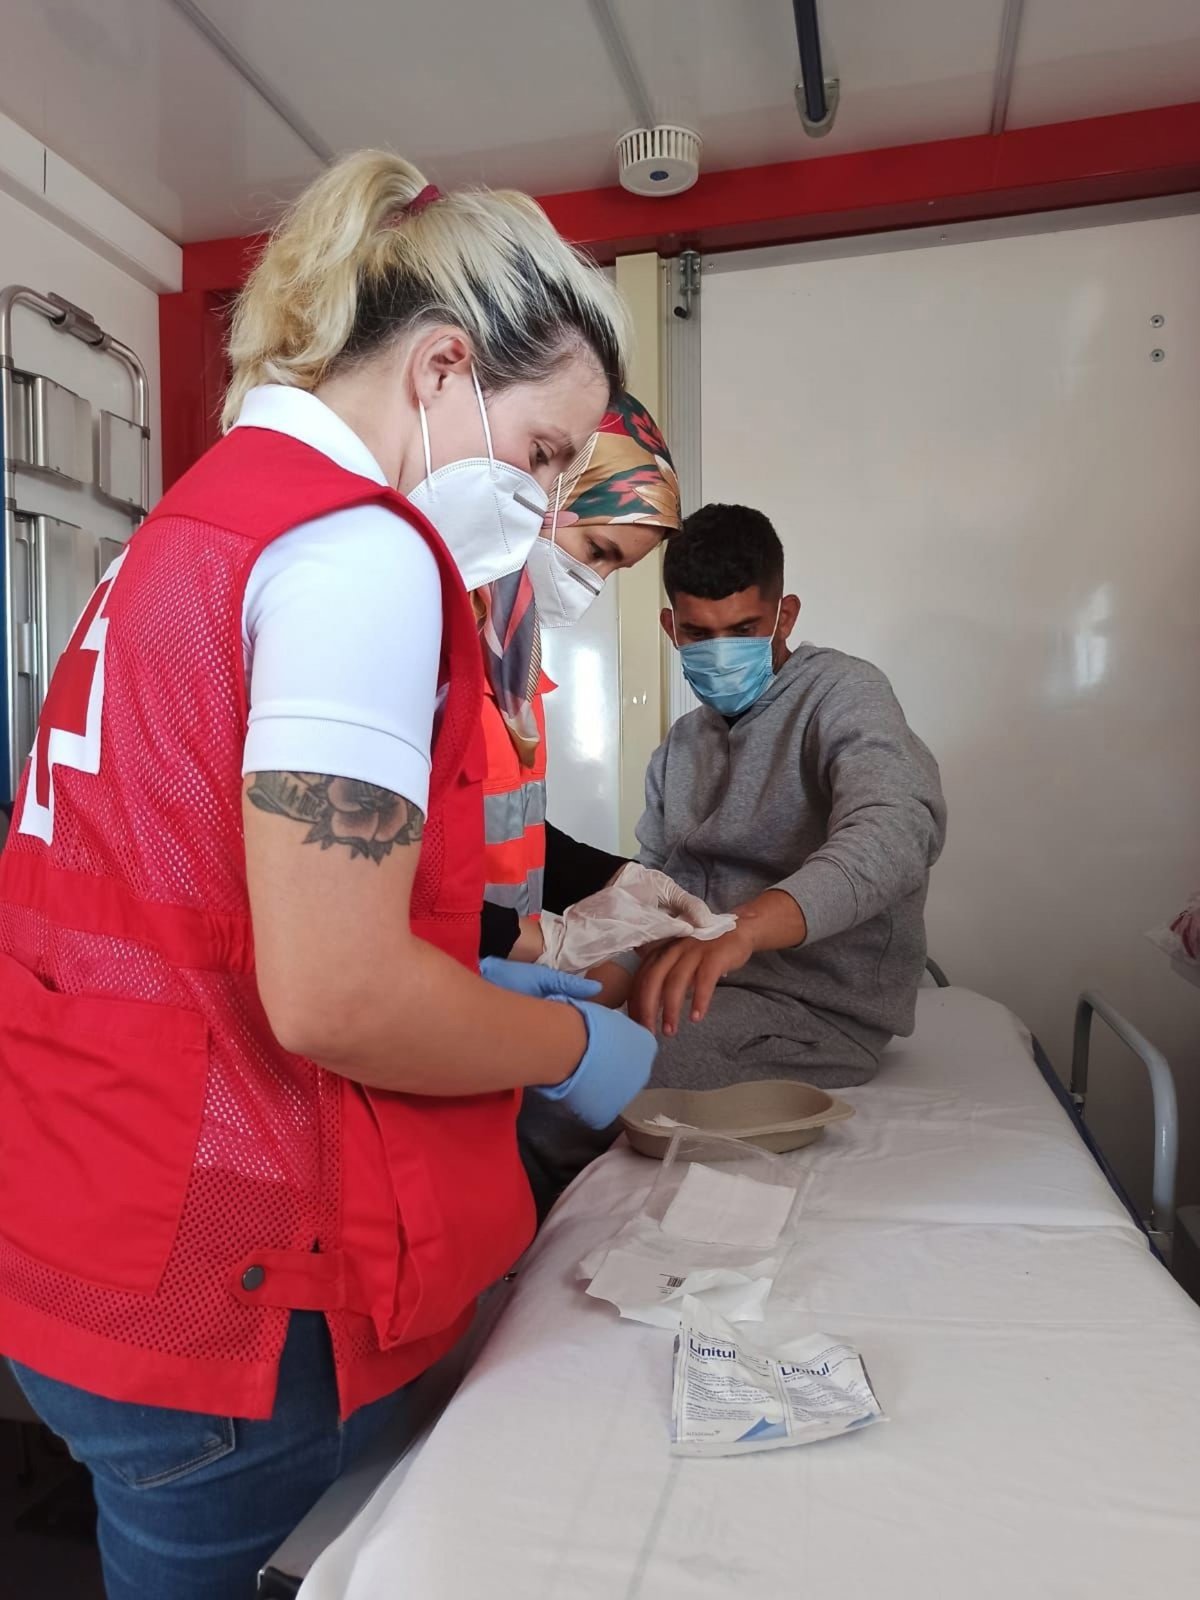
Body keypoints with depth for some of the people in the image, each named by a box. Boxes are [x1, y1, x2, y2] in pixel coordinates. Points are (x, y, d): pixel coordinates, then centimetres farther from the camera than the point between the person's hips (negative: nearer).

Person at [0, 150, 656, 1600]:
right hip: (221, 1284, -9)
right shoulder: (359, 548, -20)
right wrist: (571, 1045, -8)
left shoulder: (204, 517, 11)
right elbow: (328, 997, -27)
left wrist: (484, 981, 12)